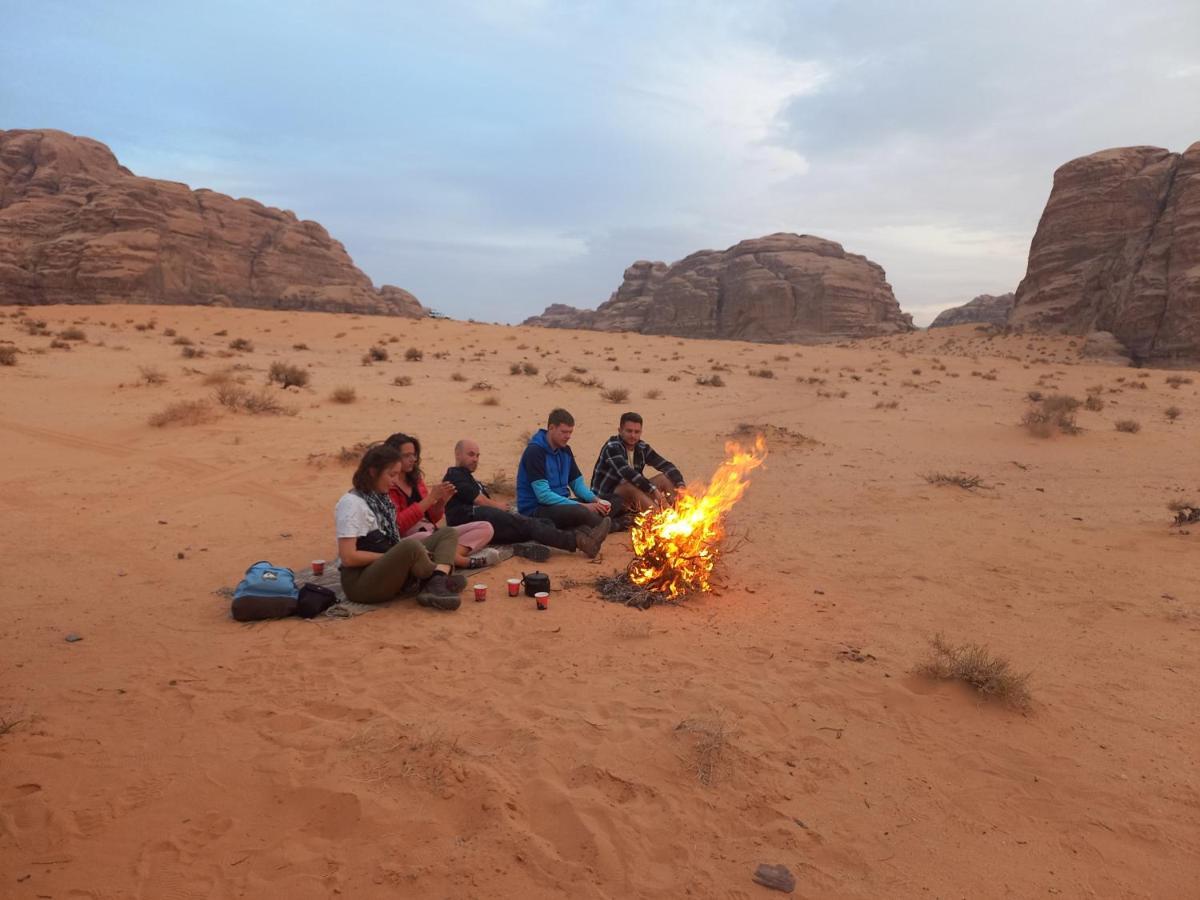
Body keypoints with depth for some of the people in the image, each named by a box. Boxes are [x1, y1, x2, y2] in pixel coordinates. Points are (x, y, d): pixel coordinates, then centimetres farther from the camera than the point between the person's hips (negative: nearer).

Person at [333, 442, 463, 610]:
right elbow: (348, 557, -18)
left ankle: (434, 587, -26)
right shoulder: (352, 503, -13)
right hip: (360, 582, -9)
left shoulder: (382, 498, 14)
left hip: (388, 569, 9)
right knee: (411, 546, -36)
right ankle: (439, 580, -8)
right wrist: (391, 556, -13)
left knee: (447, 534, 0)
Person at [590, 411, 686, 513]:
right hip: (606, 496, -7)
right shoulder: (612, 447, -19)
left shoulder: (642, 448, 1)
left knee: (665, 478, -7)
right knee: (632, 486, -36)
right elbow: (626, 473, -34)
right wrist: (653, 490, -41)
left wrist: (680, 484, -22)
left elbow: (666, 465, -3)